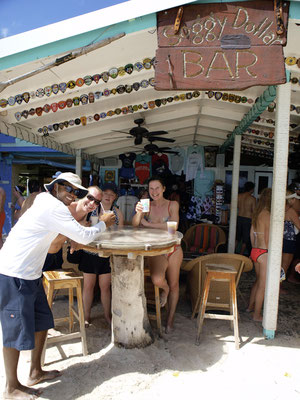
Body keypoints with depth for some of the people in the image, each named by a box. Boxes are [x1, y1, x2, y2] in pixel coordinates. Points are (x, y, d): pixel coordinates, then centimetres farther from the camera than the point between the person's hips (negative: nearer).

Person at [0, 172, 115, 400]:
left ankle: (35, 372, 35)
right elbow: (83, 237, -18)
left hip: (30, 275, 10)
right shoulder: (53, 207, -20)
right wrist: (103, 224, -3)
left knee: (42, 321, 17)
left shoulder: (48, 204, 13)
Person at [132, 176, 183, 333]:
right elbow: (135, 225, -14)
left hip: (173, 250, 1)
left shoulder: (173, 205, -5)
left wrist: (148, 224, -18)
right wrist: (138, 212, -36)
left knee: (173, 284, 10)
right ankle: (165, 289, 13)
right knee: (157, 280, -25)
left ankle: (170, 318, 32)